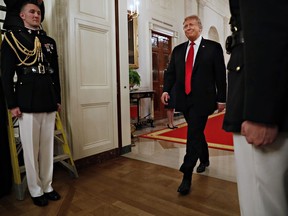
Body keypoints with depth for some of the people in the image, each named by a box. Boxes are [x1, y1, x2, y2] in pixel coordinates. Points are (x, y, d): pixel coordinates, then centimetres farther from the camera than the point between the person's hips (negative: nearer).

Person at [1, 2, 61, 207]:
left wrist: (58, 99, 12)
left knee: (48, 147, 9)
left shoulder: (50, 41, 16)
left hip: (49, 101, 4)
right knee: (31, 148, 4)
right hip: (27, 102, -4)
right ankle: (36, 190, 19)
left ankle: (47, 186, 23)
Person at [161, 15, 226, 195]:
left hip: (202, 100, -5)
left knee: (193, 135, -9)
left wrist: (221, 99, -4)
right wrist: (166, 90, -7)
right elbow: (171, 72, 10)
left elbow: (221, 75, -1)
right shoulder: (178, 50, 13)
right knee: (196, 133, 18)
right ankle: (205, 160, 41)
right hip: (184, 100, 5)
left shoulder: (213, 47, 1)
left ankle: (187, 176, -3)